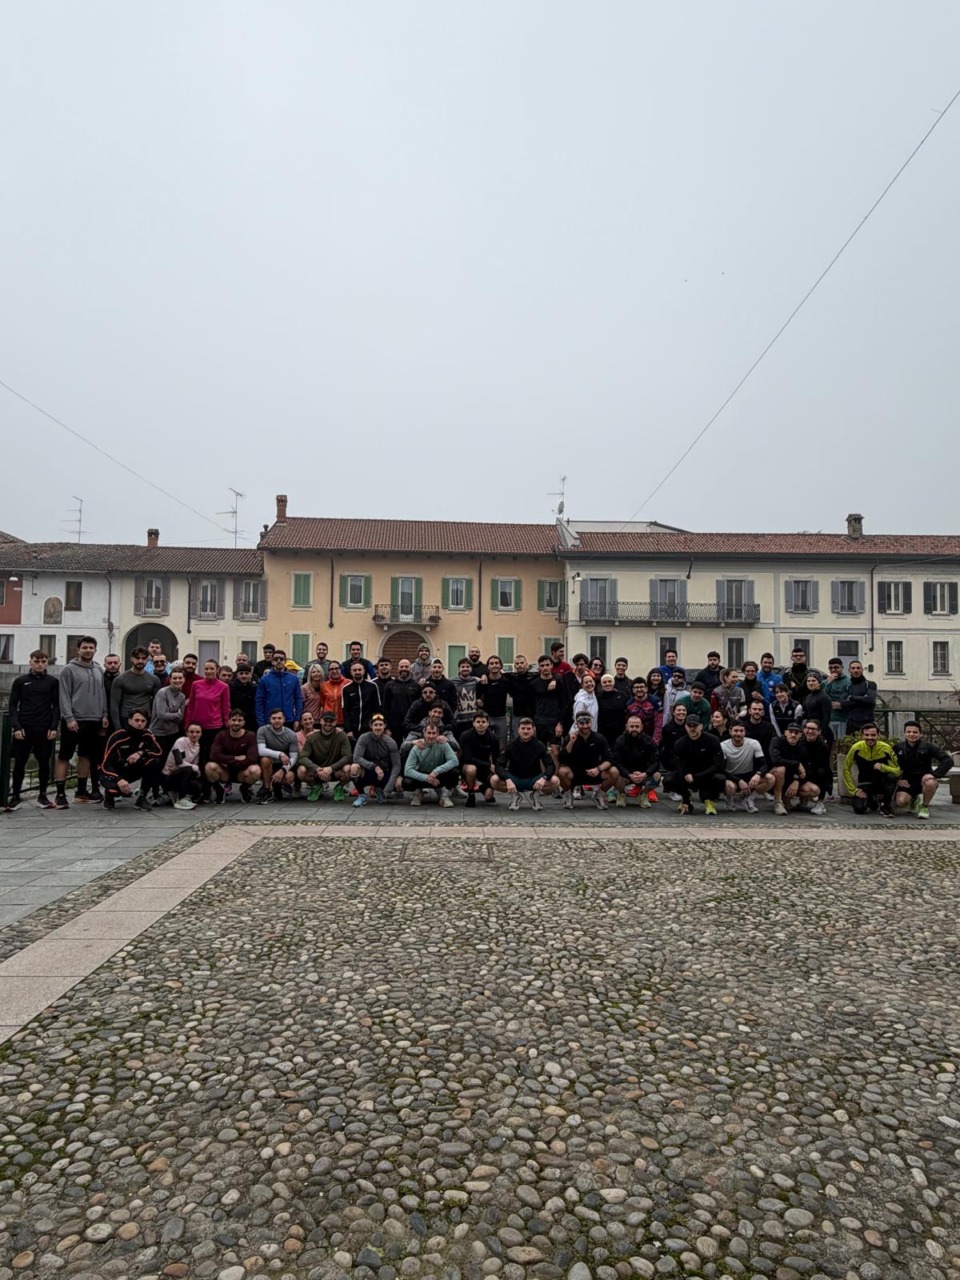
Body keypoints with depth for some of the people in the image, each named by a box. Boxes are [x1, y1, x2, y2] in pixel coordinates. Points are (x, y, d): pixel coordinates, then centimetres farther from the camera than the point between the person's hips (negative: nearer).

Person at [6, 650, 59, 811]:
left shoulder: (53, 681, 6)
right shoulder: (20, 681, 6)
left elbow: (57, 706, 4)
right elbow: (13, 706, 4)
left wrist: (54, 727, -6)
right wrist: (16, 727, -7)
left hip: (45, 729, 0)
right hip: (23, 729, 0)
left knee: (44, 762, 4)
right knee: (19, 763, 3)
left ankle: (42, 795, 14)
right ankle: (15, 796, 11)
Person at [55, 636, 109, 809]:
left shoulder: (98, 670, 12)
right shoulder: (69, 669, -5)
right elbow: (64, 696, -10)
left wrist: (104, 714, 7)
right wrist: (69, 718, -17)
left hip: (93, 721, 6)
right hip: (73, 720, -6)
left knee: (85, 756, 12)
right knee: (64, 756, -1)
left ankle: (81, 792, 19)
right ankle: (60, 794, 3)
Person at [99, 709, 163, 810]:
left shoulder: (146, 734, -10)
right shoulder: (117, 736, -23)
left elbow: (158, 751, -17)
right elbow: (106, 765, -25)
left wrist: (140, 753, -35)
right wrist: (119, 780, -42)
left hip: (132, 771, 4)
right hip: (113, 772, -4)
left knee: (154, 762, -23)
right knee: (116, 788, -37)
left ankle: (142, 798, -8)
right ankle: (109, 793, 5)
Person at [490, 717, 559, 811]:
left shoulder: (539, 745, -7)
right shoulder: (511, 745, -9)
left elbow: (551, 765, -12)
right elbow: (499, 766, -16)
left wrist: (544, 778, -34)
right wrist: (508, 780, -36)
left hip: (534, 780, 0)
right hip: (515, 778, 0)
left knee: (555, 781, -29)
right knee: (494, 780, -30)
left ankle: (536, 796, 2)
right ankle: (515, 796, -2)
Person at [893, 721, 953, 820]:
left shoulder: (928, 747, -8)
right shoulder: (898, 748, -1)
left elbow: (948, 760, -15)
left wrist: (934, 774, -26)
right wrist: (897, 779, -8)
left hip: (924, 780, -2)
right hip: (908, 782, 2)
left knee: (930, 783, -39)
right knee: (900, 802, -26)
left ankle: (925, 807, -7)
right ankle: (914, 800, 16)